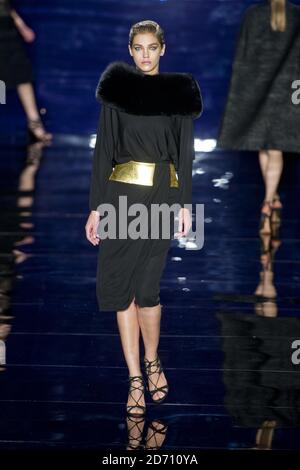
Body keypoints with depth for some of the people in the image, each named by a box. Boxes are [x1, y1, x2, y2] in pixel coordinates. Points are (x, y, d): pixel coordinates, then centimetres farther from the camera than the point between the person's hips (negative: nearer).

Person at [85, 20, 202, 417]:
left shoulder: (179, 92, 5)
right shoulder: (115, 90, 4)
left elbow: (185, 152, 6)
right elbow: (103, 149, 2)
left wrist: (185, 204, 0)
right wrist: (96, 207, -2)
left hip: (162, 196, 0)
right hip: (121, 194, 1)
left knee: (147, 285, 0)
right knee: (122, 284, -2)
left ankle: (152, 360, 24)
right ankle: (136, 379, 3)